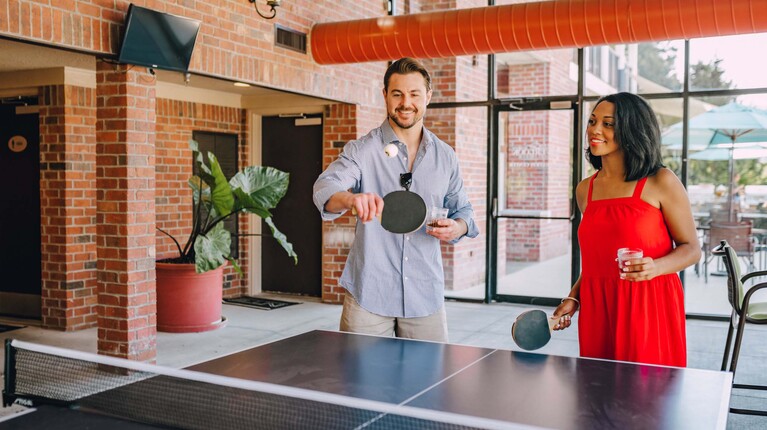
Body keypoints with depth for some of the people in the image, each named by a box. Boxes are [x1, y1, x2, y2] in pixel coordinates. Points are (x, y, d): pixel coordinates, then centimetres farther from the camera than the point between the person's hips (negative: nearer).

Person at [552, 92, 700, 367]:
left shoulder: (661, 182, -5)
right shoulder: (585, 190, 10)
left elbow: (691, 248, -1)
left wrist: (656, 267, -20)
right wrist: (573, 298, 9)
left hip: (650, 309, -4)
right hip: (596, 311, 4)